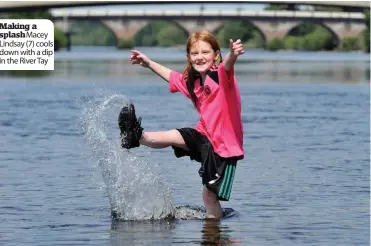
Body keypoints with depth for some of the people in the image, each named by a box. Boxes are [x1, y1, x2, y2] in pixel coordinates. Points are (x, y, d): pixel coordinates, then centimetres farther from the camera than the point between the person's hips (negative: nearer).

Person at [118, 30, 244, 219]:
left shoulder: (221, 74, -16)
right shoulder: (192, 81, 7)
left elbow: (227, 65, -41)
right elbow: (172, 76, 29)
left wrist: (233, 54, -64)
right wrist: (148, 63, 36)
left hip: (224, 145, -6)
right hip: (205, 135, 6)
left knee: (210, 195, -3)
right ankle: (137, 137, 15)